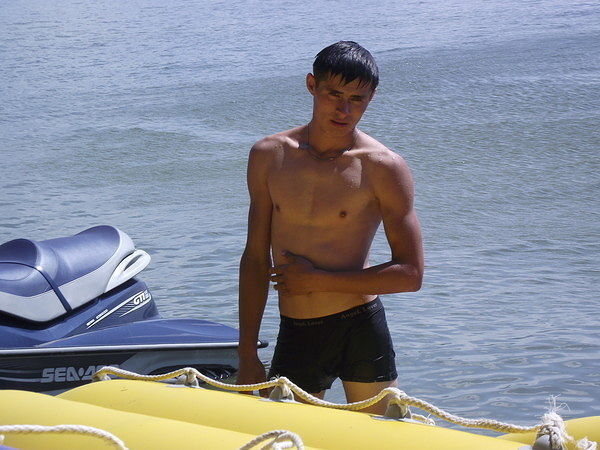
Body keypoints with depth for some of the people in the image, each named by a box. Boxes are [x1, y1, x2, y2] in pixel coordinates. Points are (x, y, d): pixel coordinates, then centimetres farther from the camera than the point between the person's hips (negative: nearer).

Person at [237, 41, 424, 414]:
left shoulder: (383, 167, -6)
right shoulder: (269, 156, 4)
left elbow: (410, 274, -7)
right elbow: (255, 259, 9)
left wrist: (317, 280, -9)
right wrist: (248, 356, 7)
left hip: (360, 331, -3)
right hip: (294, 338, 3)